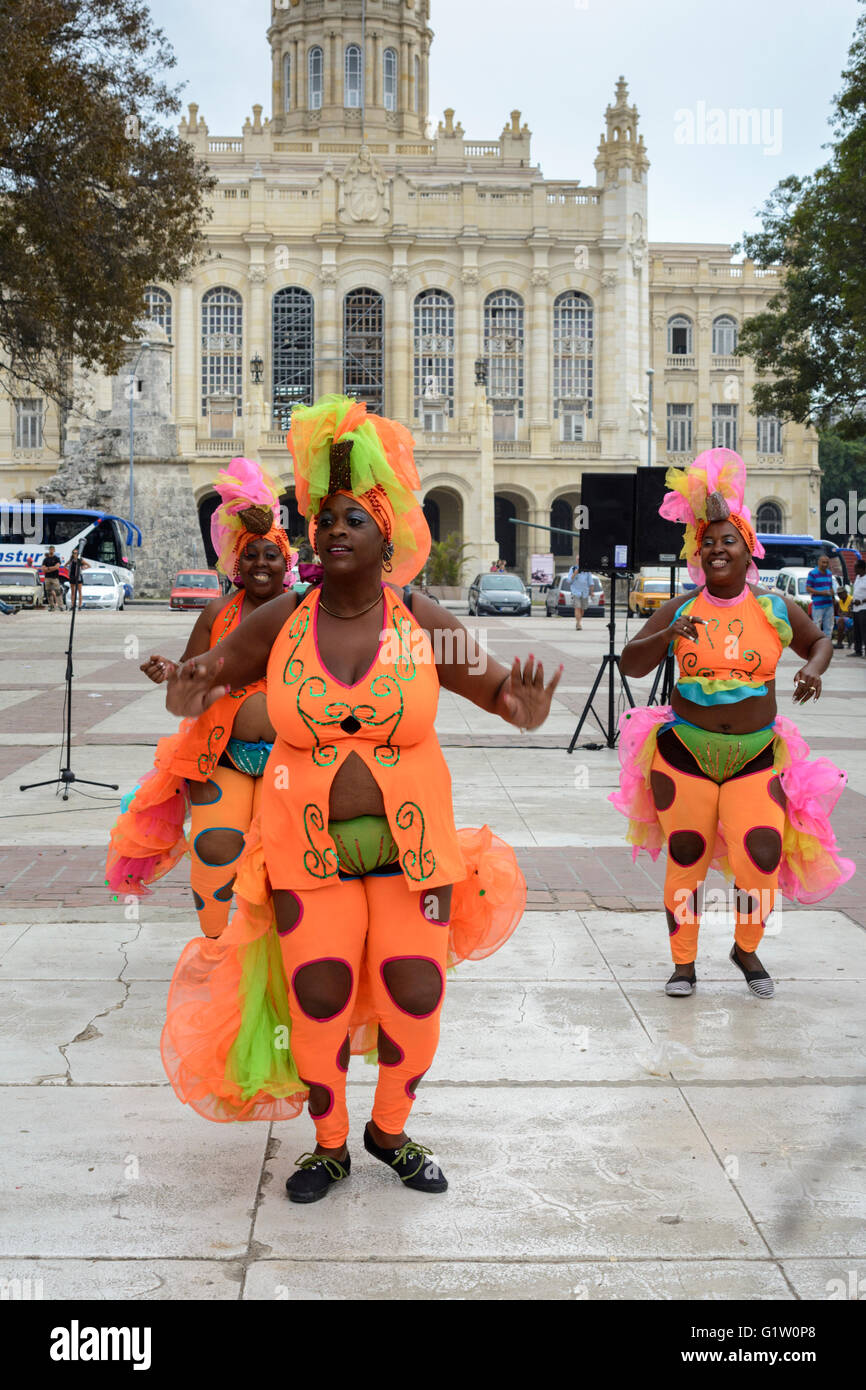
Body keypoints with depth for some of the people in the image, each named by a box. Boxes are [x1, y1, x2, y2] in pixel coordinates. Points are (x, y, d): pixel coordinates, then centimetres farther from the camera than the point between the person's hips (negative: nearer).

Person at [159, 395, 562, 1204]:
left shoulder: (422, 622, -5)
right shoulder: (281, 621, -4)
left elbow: (490, 681, -3)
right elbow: (214, 670, 4)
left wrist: (517, 706, -26)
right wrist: (192, 697, -19)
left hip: (410, 847, 0)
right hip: (308, 849, 0)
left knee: (414, 999, 1)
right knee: (320, 1003, 0)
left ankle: (390, 1130, 29)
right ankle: (328, 1146, 25)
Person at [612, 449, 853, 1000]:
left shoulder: (776, 609, 2)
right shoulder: (680, 610, 1)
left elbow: (819, 640, 20)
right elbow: (630, 664, 1)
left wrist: (814, 668, -2)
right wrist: (665, 637, -18)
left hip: (756, 758, 0)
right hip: (684, 753, 0)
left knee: (761, 858, -10)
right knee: (686, 860, 5)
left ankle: (746, 949, 18)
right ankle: (684, 961, 23)